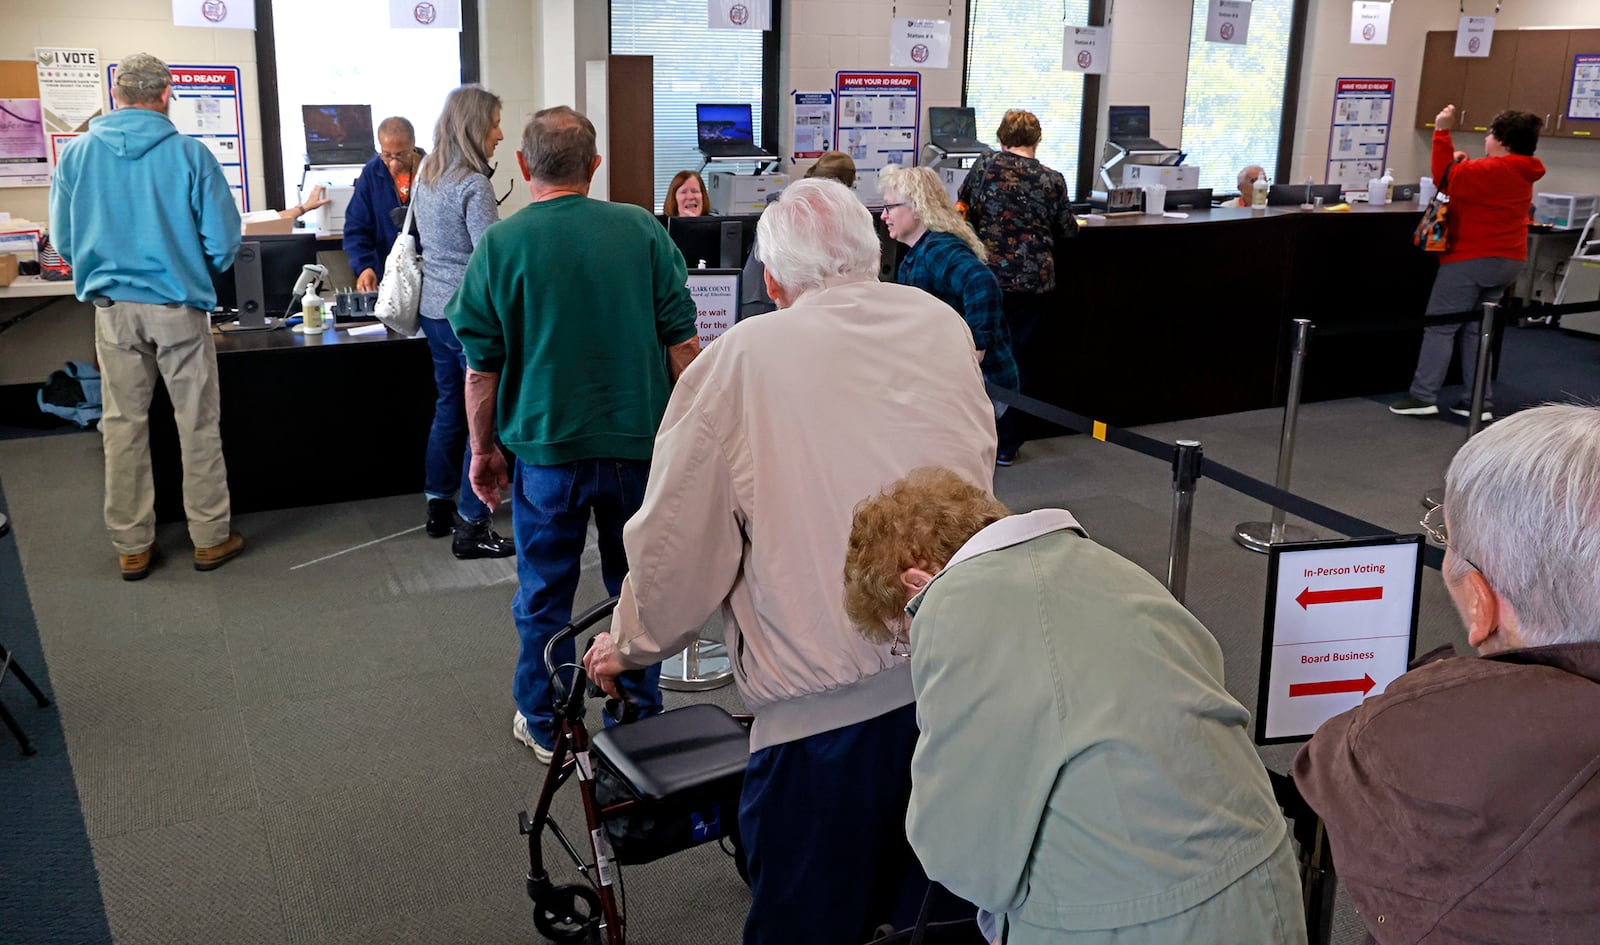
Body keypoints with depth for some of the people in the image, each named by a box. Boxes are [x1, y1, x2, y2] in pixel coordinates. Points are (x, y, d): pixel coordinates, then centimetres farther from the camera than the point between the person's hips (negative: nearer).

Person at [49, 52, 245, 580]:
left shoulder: (77, 154, -1)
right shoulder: (189, 155, -9)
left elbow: (62, 240, 6)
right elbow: (224, 240, -7)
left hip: (113, 311, 3)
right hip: (179, 308, -2)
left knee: (124, 426, 10)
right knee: (198, 425, 8)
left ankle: (132, 546, 18)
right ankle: (211, 538, 16)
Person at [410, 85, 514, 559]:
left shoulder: (425, 174, 8)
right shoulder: (474, 186, -20)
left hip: (434, 309, 9)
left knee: (449, 408, 19)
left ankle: (439, 508, 29)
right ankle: (470, 528, 5)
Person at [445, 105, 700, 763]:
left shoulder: (500, 244, -7)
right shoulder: (643, 231, -3)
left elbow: (482, 365, -3)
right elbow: (682, 343, -2)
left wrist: (482, 450, 8)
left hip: (546, 447, -1)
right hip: (639, 441, 2)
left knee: (544, 593, 13)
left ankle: (546, 726, 27)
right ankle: (640, 719, 28)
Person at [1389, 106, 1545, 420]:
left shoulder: (1492, 170, -17)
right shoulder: (1521, 173, 12)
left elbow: (1445, 177, -11)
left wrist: (1442, 132, -8)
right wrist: (1463, 163, 5)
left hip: (1472, 259, -9)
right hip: (1506, 261, 9)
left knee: (1440, 327, -4)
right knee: (1475, 330, 12)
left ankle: (1423, 397, -7)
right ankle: (1477, 402, 8)